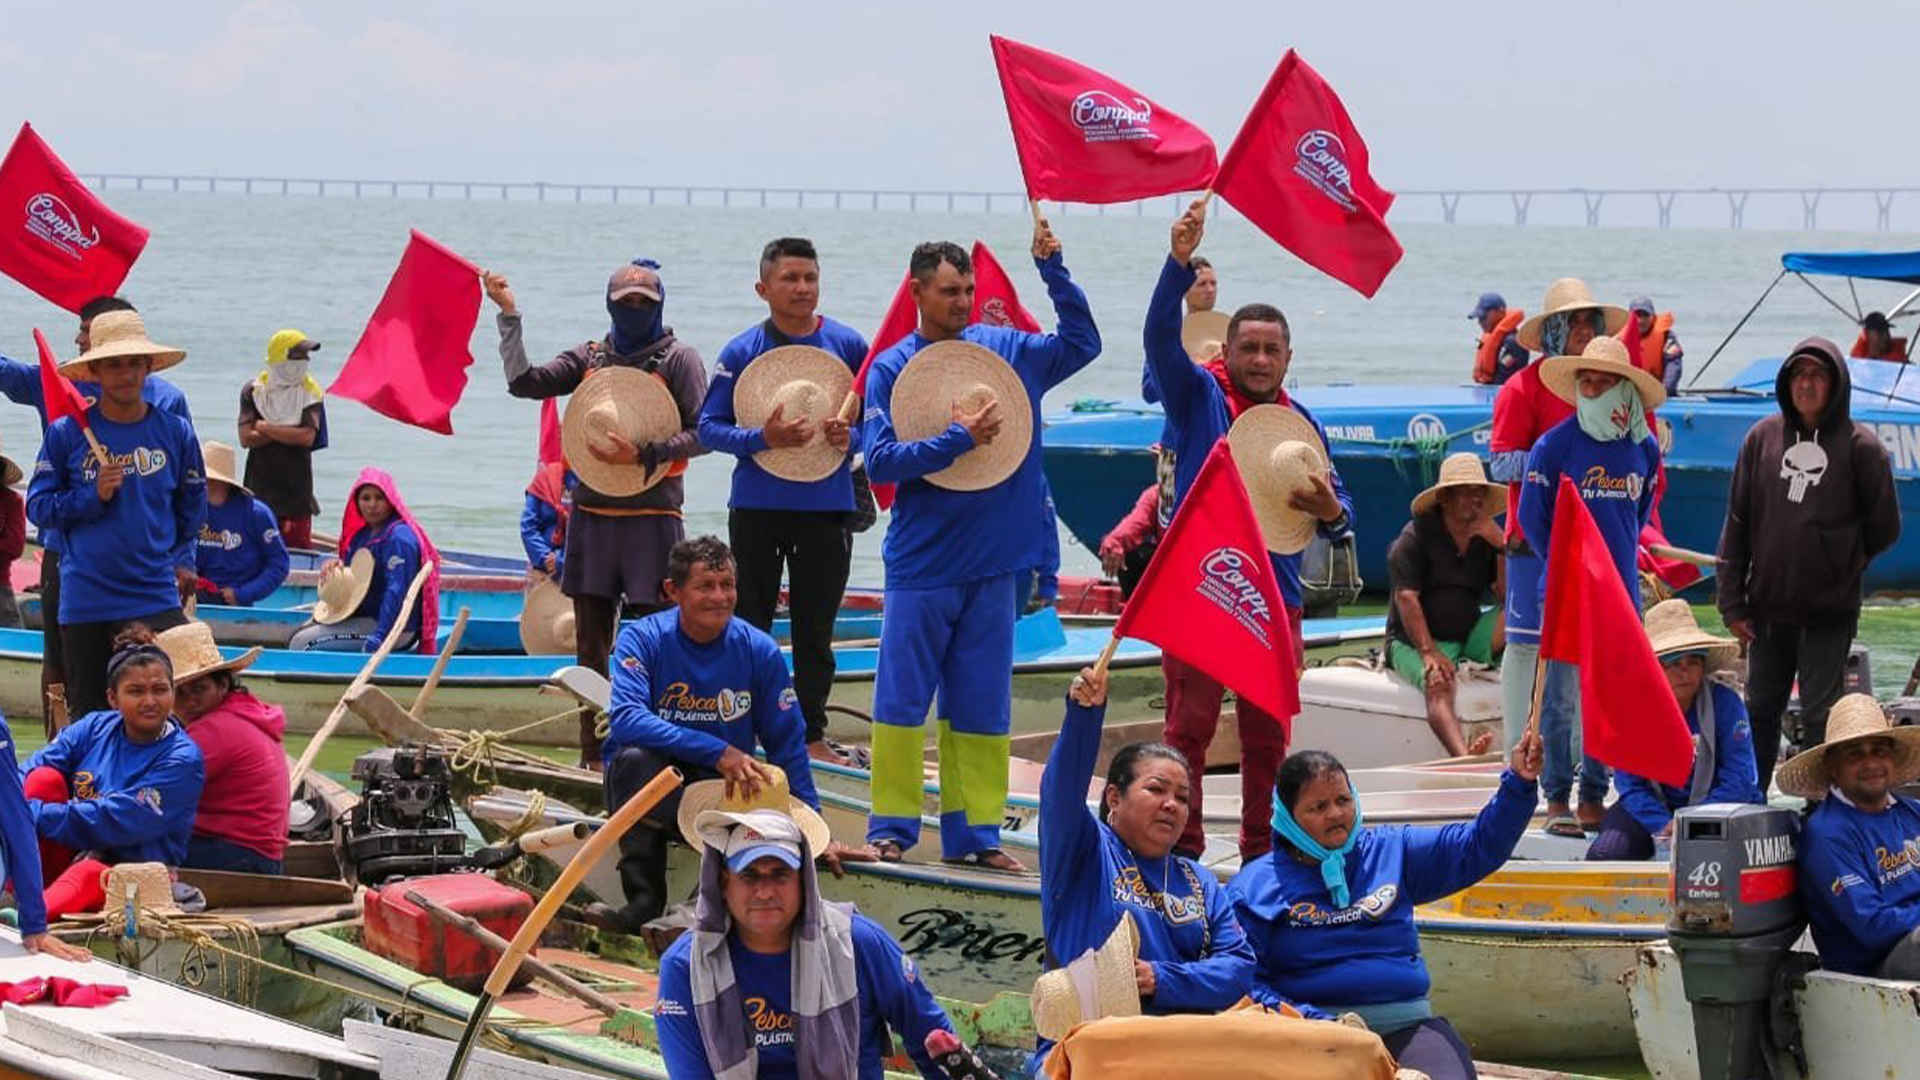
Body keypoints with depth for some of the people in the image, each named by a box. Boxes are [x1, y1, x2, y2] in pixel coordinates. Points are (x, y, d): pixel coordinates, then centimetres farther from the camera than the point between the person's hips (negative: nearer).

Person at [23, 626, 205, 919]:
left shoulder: (182, 761, -13)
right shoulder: (95, 728, 6)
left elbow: (117, 822, -20)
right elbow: (37, 765, -5)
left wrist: (35, 815, -20)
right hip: (71, 854, 6)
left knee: (88, 874, -39)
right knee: (45, 779, -14)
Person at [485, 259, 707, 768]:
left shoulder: (678, 359, 1)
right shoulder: (589, 358, 12)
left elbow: (703, 434, -6)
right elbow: (523, 381, 1)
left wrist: (642, 455, -17)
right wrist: (509, 316, -5)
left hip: (651, 513, -4)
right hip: (591, 512, 4)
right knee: (591, 640, 7)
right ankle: (593, 754, 14)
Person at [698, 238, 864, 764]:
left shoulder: (848, 345, 1)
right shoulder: (741, 351, -3)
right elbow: (710, 427, -3)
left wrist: (852, 435, -13)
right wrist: (763, 438, -19)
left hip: (827, 506, 1)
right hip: (757, 506, -1)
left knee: (815, 630, 7)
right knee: (749, 627, 5)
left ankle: (812, 733, 17)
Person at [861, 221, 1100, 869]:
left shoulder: (1005, 350, 7)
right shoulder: (892, 368, -3)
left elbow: (1082, 343, 8)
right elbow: (880, 460, -11)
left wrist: (1052, 270, -3)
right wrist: (959, 440, -16)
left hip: (993, 562, 3)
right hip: (921, 565, -3)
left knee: (981, 706, 6)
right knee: (902, 700, 0)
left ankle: (973, 833, 12)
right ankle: (891, 830, 6)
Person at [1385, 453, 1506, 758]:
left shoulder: (1486, 538, 11)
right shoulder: (1417, 535, -5)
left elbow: (1507, 595, 3)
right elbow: (1406, 598, -16)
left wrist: (1503, 547, -11)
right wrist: (1428, 652, -27)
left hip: (1469, 639, 6)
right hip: (1414, 641, -6)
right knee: (1439, 682, -37)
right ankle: (1462, 756, -64)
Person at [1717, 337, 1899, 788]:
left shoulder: (1860, 445, -6)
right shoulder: (1762, 438, 2)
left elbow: (1884, 528, 4)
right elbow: (1737, 523, 6)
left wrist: (1842, 567, 7)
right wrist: (1731, 600, 2)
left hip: (1829, 613, -3)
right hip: (1768, 606, 4)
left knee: (1820, 718, -1)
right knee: (1760, 712, 12)